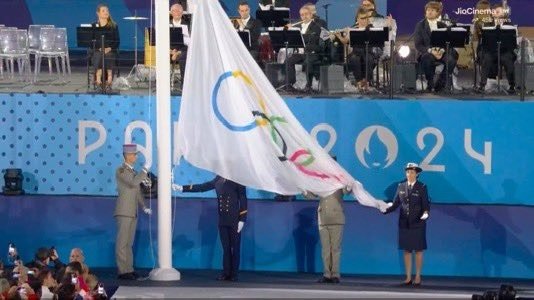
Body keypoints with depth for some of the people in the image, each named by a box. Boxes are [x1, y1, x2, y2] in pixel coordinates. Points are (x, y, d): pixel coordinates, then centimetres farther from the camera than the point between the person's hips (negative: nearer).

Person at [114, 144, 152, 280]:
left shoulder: (133, 172, 18)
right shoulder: (121, 170, -8)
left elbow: (137, 191, 22)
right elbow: (133, 183, -23)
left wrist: (144, 206, 11)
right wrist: (145, 171, -15)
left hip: (132, 212, 9)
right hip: (124, 212, -9)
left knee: (129, 243, 10)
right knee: (122, 243, -8)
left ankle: (129, 269, 13)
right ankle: (123, 271, -9)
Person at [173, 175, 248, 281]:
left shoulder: (238, 180, -7)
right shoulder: (218, 179, 4)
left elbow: (243, 200, -8)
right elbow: (202, 187, 7)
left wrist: (242, 220, -13)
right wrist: (182, 188, 4)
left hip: (234, 221, -4)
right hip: (222, 221, 4)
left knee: (235, 248, 2)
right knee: (226, 248, 6)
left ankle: (234, 275, 8)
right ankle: (226, 273, 10)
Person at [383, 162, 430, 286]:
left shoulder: (422, 187, -1)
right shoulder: (401, 187, 8)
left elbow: (426, 205, -4)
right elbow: (395, 204, 6)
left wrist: (425, 213, -24)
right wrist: (385, 210, -10)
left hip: (417, 224, -3)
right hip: (404, 224, 3)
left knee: (418, 250, 1)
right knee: (406, 250, 5)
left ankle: (417, 277, 7)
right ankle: (408, 277, 10)